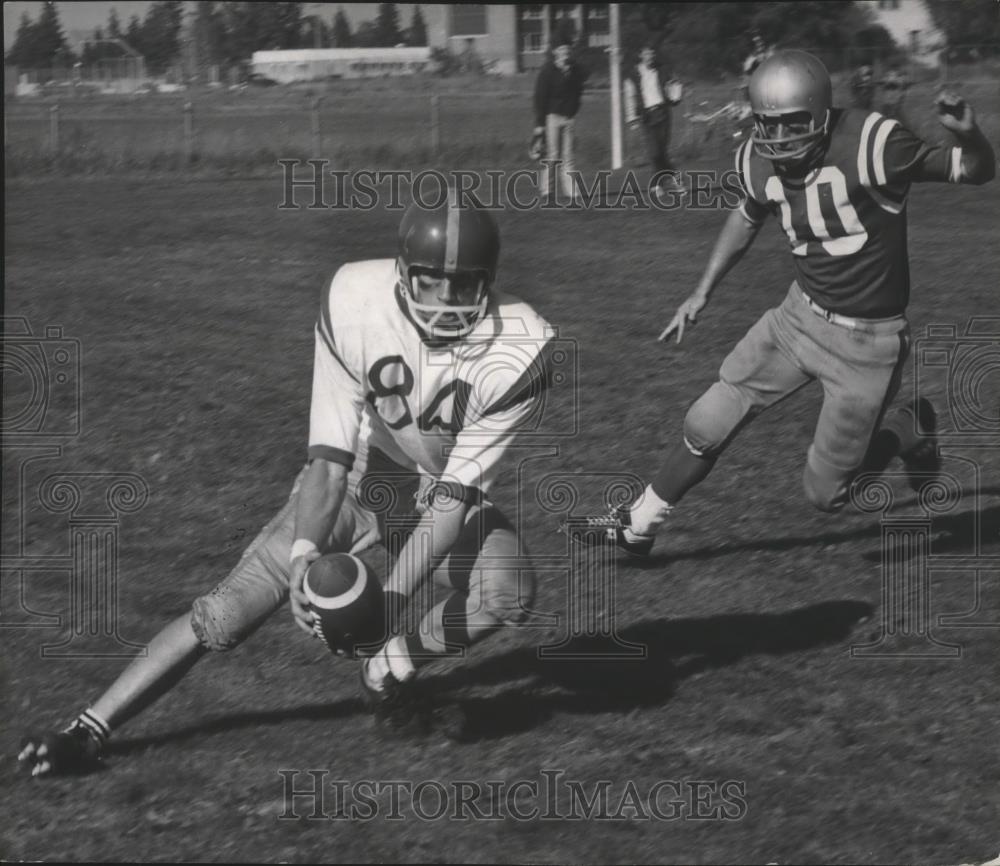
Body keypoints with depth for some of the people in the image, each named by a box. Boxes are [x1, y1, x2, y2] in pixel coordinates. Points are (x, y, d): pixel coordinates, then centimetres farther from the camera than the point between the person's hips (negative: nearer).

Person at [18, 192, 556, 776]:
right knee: (232, 609, -13)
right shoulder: (356, 303, -27)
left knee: (508, 590, -29)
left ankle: (388, 668, -2)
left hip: (443, 498, 0)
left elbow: (457, 493, -26)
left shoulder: (517, 350, -29)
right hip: (355, 483, 0)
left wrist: (396, 595, -36)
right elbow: (330, 458, -24)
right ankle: (89, 731, -4)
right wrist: (305, 550, -40)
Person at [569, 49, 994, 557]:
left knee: (826, 491, 3)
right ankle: (638, 525, 25)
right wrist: (703, 291, 18)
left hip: (867, 340, -5)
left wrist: (967, 135, -42)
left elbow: (977, 172, -19)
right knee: (708, 426, 3)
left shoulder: (867, 145, -27)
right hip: (802, 313, 5)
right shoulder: (758, 160, -8)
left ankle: (910, 430, 31)